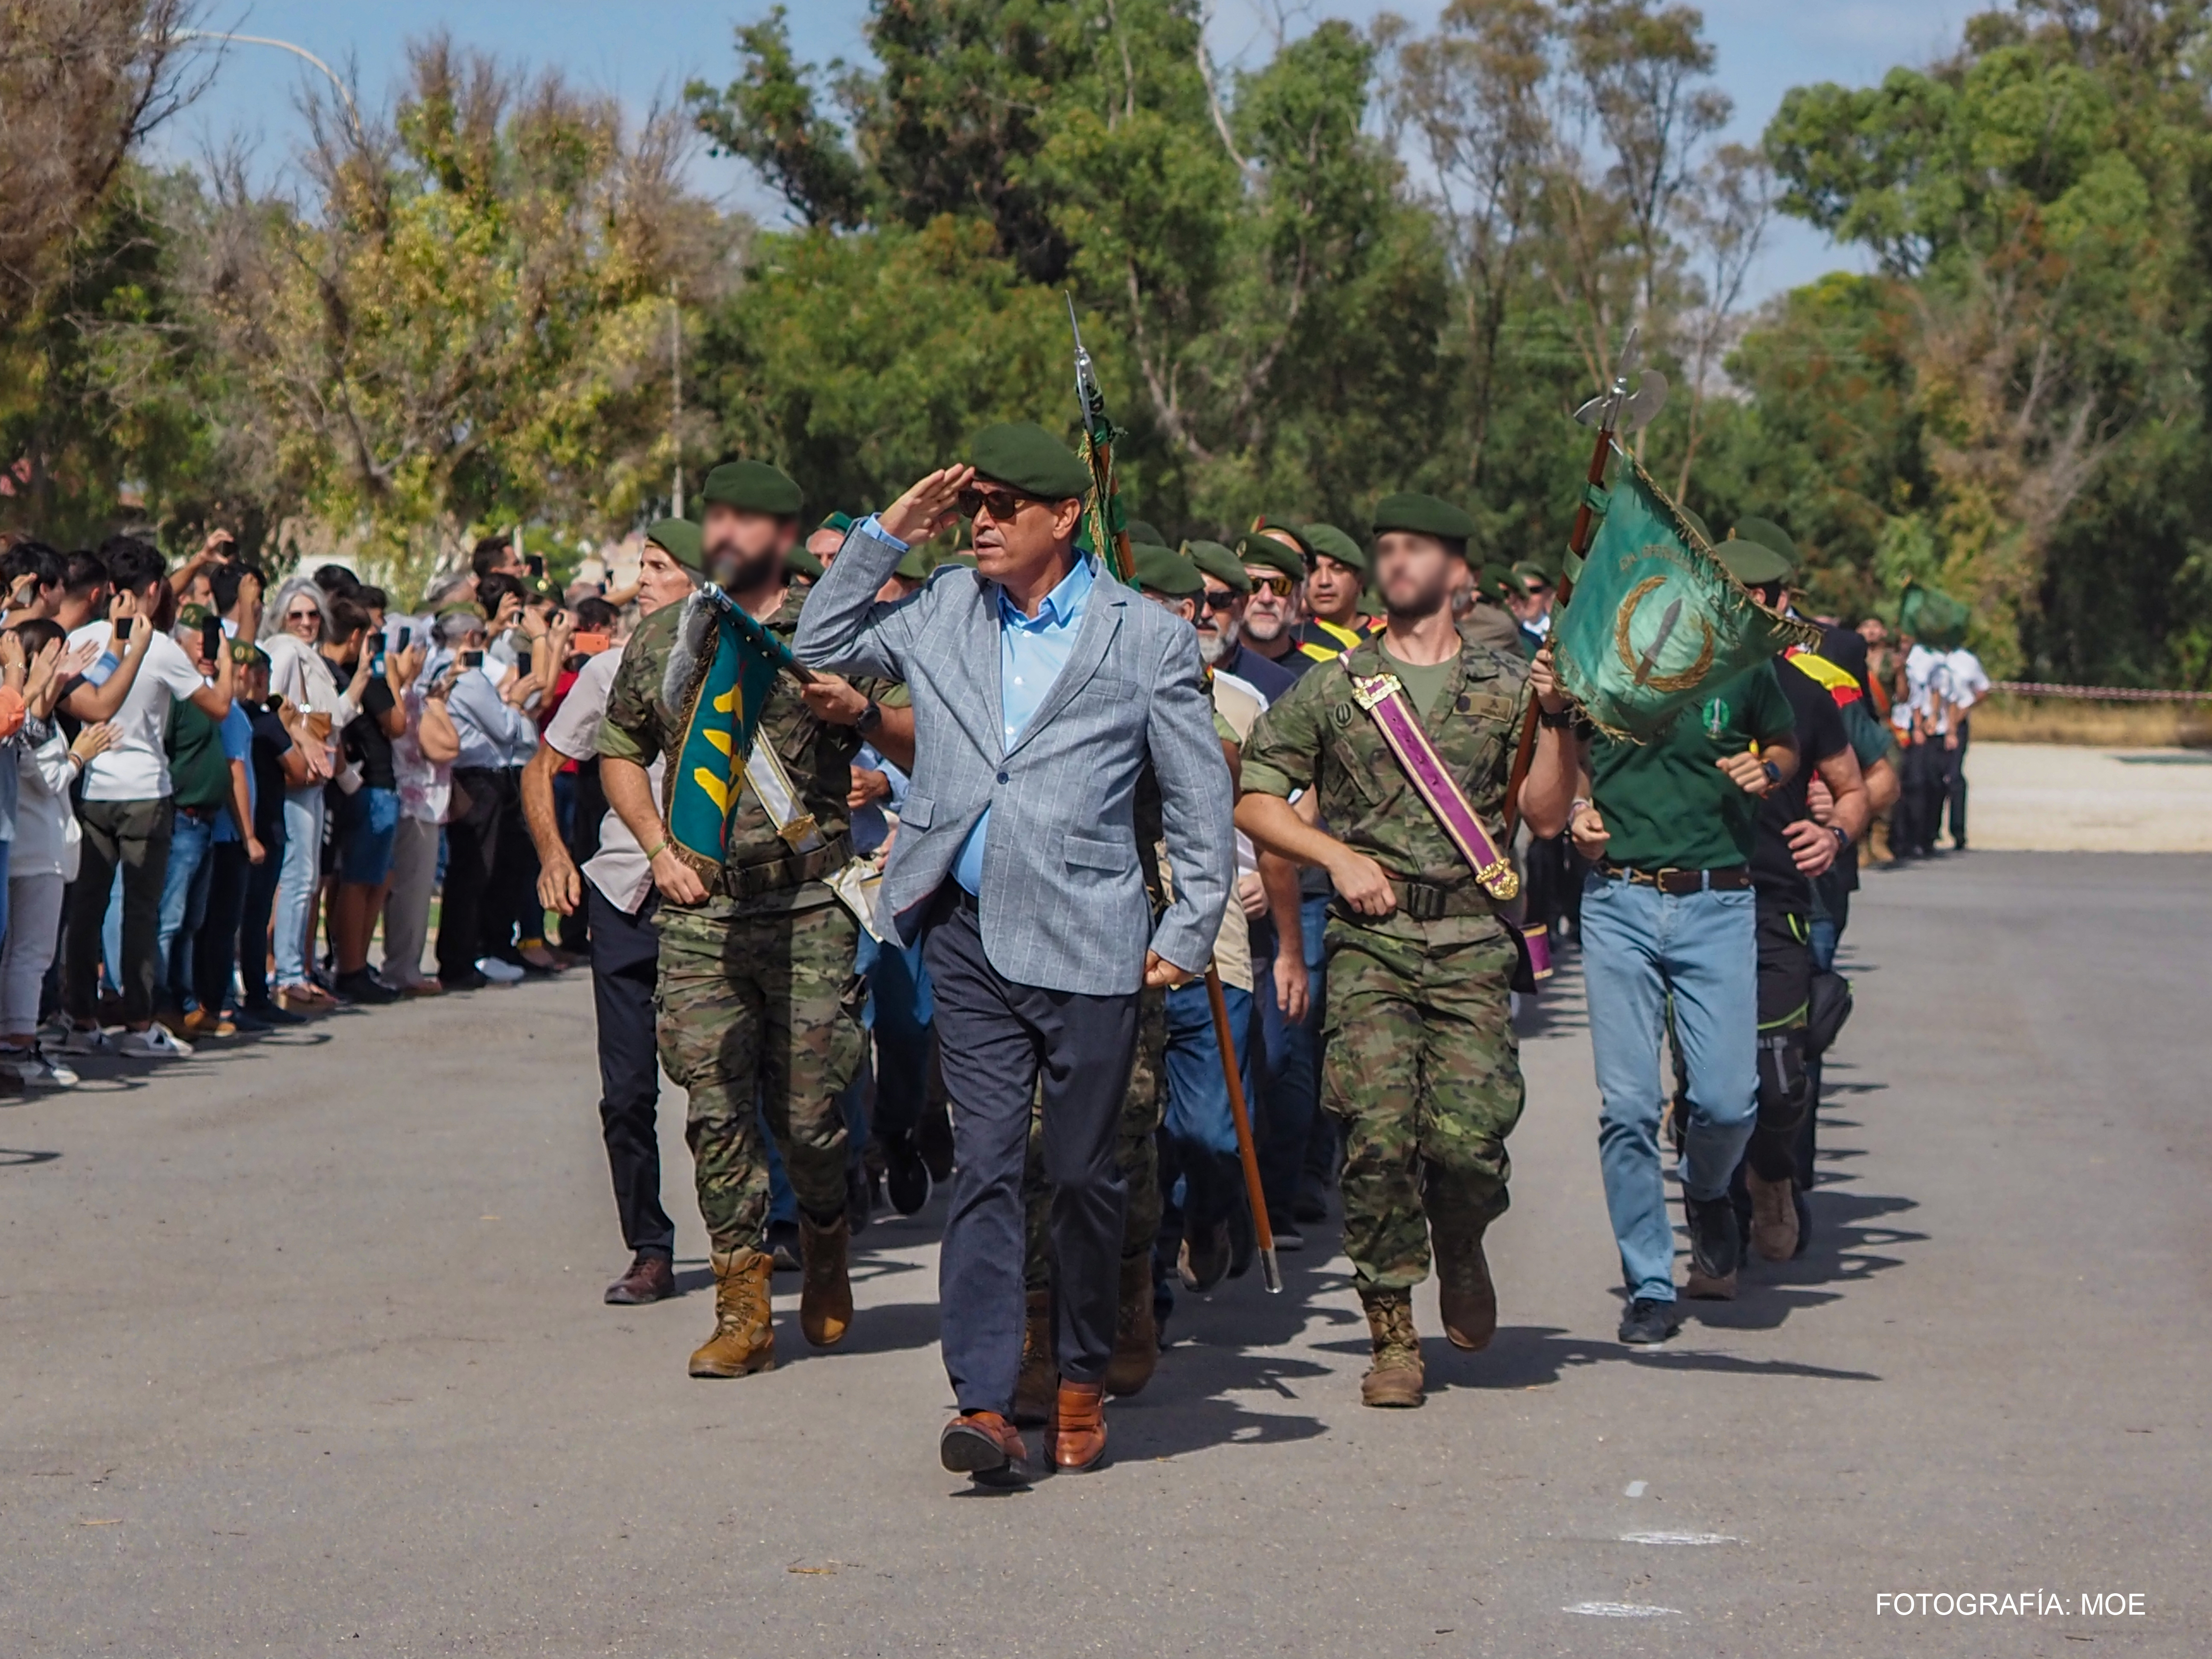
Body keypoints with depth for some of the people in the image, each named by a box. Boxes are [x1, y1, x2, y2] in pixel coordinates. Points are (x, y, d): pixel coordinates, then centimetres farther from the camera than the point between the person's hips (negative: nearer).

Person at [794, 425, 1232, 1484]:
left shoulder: (1146, 638, 1)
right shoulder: (944, 612, 10)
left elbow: (1200, 794, 4)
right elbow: (820, 643, 19)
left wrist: (1190, 932, 0)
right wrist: (888, 534, 8)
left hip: (1087, 941, -2)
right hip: (969, 935, 3)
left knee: (1083, 1172, 6)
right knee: (985, 1168, -3)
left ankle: (1082, 1382, 23)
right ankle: (985, 1405, -8)